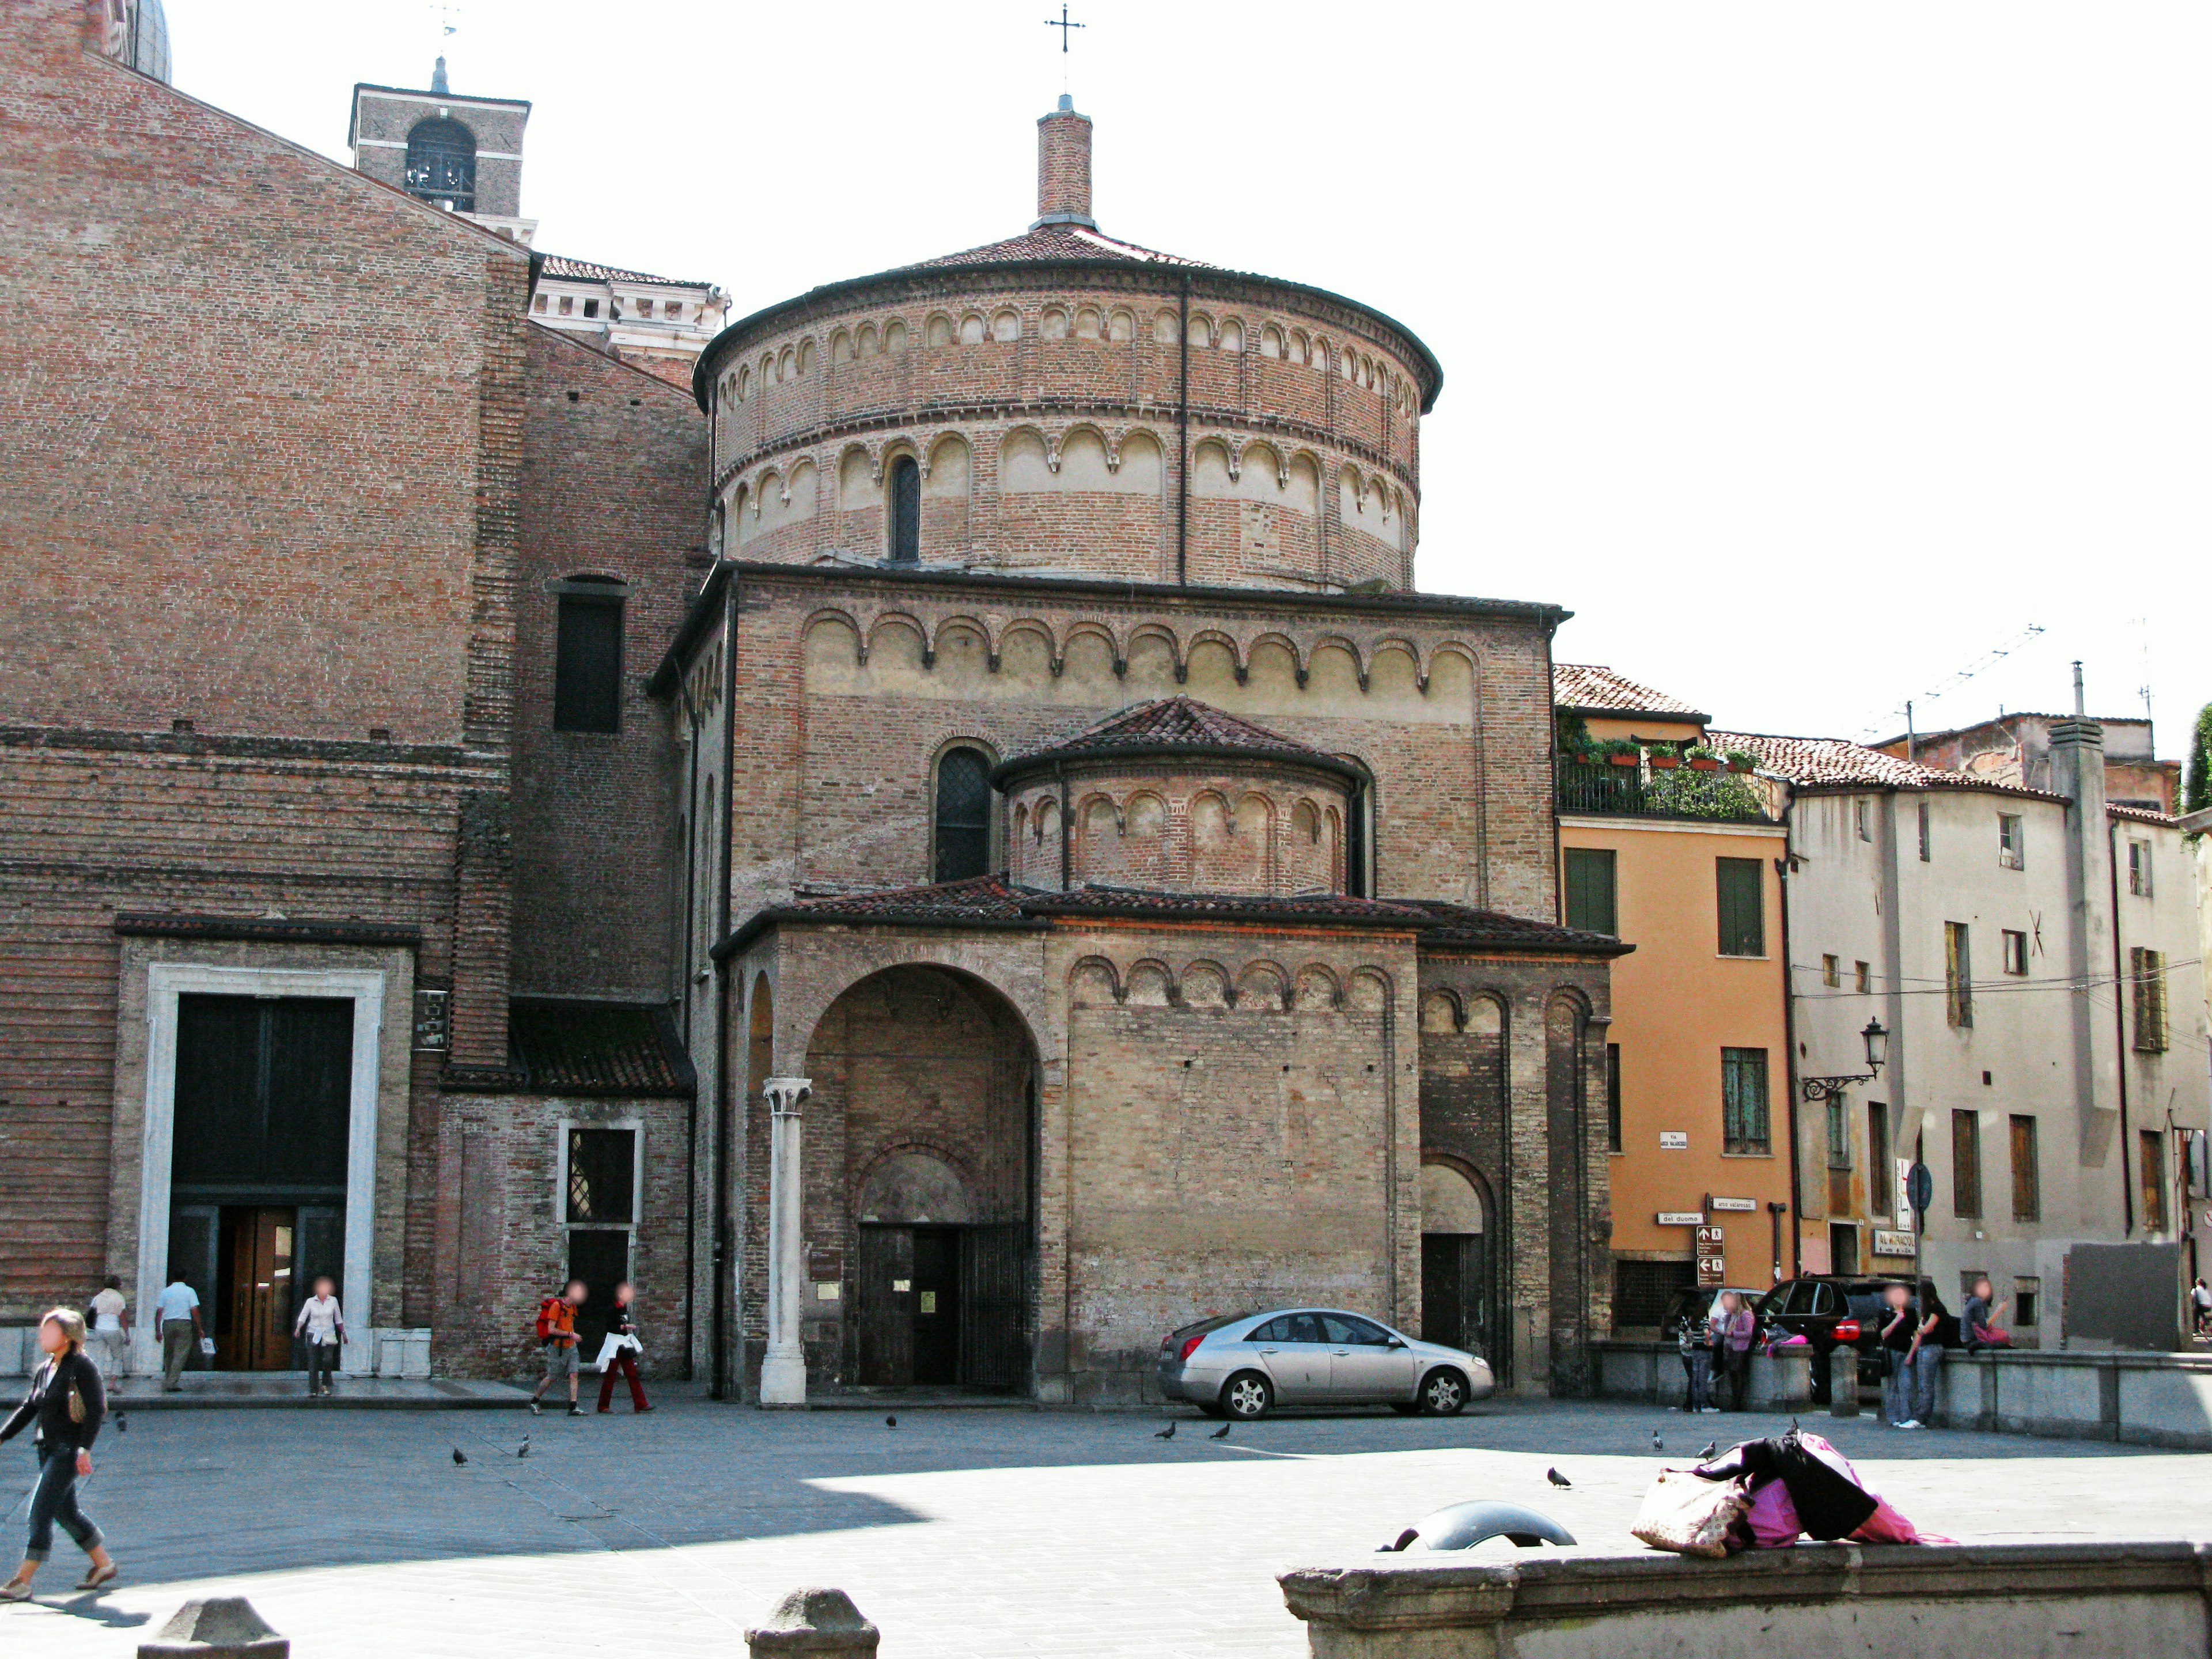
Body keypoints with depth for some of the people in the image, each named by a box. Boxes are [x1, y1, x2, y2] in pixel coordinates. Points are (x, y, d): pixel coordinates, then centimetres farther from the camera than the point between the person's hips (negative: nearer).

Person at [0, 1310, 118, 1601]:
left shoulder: (81, 1366, -12)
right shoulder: (44, 1370, 13)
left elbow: (95, 1409, -16)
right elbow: (28, 1409, 19)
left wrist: (85, 1449, -21)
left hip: (69, 1450, -9)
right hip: (48, 1449, 9)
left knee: (41, 1511, -11)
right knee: (66, 1512, 13)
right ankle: (104, 1564, 27)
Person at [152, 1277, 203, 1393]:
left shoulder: (165, 1291, 6)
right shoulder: (189, 1291, 0)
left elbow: (159, 1312, 3)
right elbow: (195, 1311, -7)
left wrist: (158, 1331, 8)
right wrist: (199, 1329, -1)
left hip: (168, 1324, 3)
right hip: (184, 1324, -3)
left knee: (168, 1354, 15)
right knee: (181, 1354, -2)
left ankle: (168, 1382, 20)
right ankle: (172, 1383, -10)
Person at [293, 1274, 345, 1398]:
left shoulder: (333, 1301, 5)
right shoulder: (310, 1302, 2)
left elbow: (338, 1319, 13)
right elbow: (303, 1316, -2)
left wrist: (343, 1333, 17)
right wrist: (298, 1329, -20)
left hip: (328, 1335, 0)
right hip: (313, 1334, 0)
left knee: (328, 1360, -15)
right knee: (313, 1363, -4)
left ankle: (325, 1385, 6)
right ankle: (313, 1390, 1)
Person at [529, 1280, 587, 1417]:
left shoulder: (573, 1307, 11)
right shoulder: (556, 1305, -15)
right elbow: (551, 1329, -20)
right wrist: (571, 1335, -20)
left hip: (570, 1347, 7)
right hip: (557, 1348, -7)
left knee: (573, 1375, -7)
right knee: (551, 1378, 3)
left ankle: (573, 1407, -11)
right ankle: (533, 1402, 22)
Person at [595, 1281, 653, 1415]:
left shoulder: (625, 1308, 13)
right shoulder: (612, 1309, -11)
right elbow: (609, 1327, -18)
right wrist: (625, 1327, -22)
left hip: (625, 1346, 8)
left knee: (632, 1375, 3)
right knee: (610, 1376, -1)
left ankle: (640, 1404, 1)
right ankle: (604, 1406, 8)